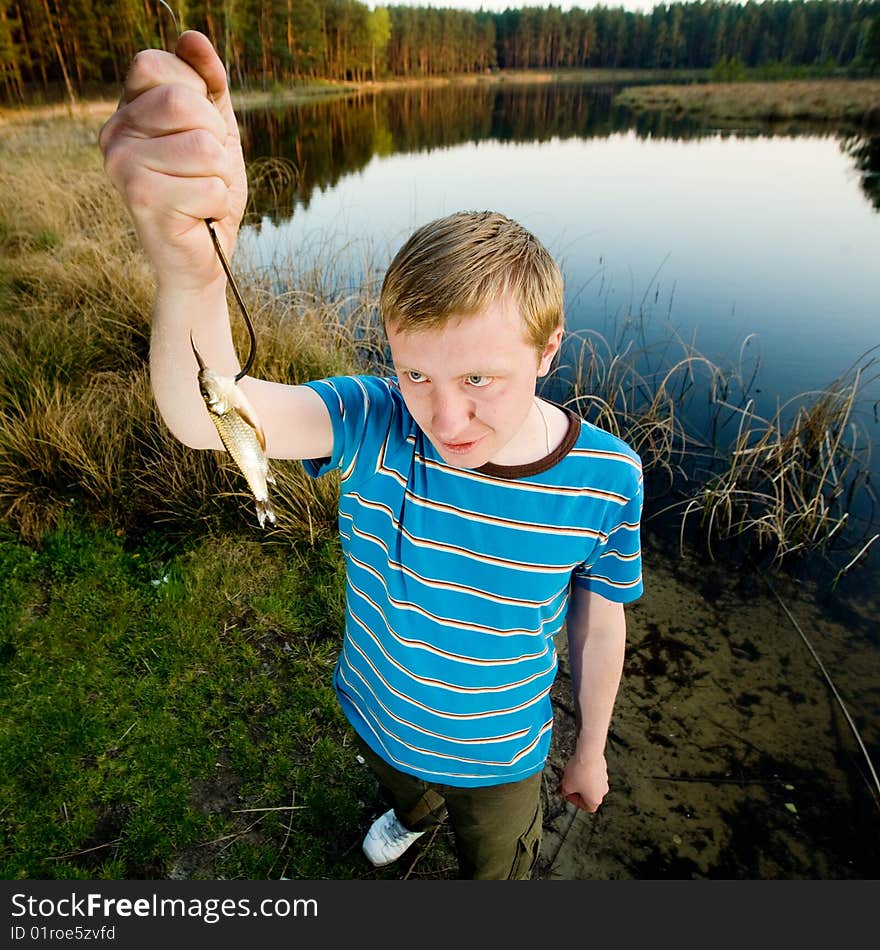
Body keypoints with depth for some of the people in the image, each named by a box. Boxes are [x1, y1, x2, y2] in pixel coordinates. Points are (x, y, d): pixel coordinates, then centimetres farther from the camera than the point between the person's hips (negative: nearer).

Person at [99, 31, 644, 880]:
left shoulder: (604, 479, -28)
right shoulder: (375, 425, -31)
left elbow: (599, 618, -12)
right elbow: (205, 418, -47)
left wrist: (591, 749, 3)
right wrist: (190, 270, -69)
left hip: (501, 756, -1)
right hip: (377, 716, 2)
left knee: (496, 868, 30)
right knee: (403, 791, 38)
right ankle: (418, 811, 76)